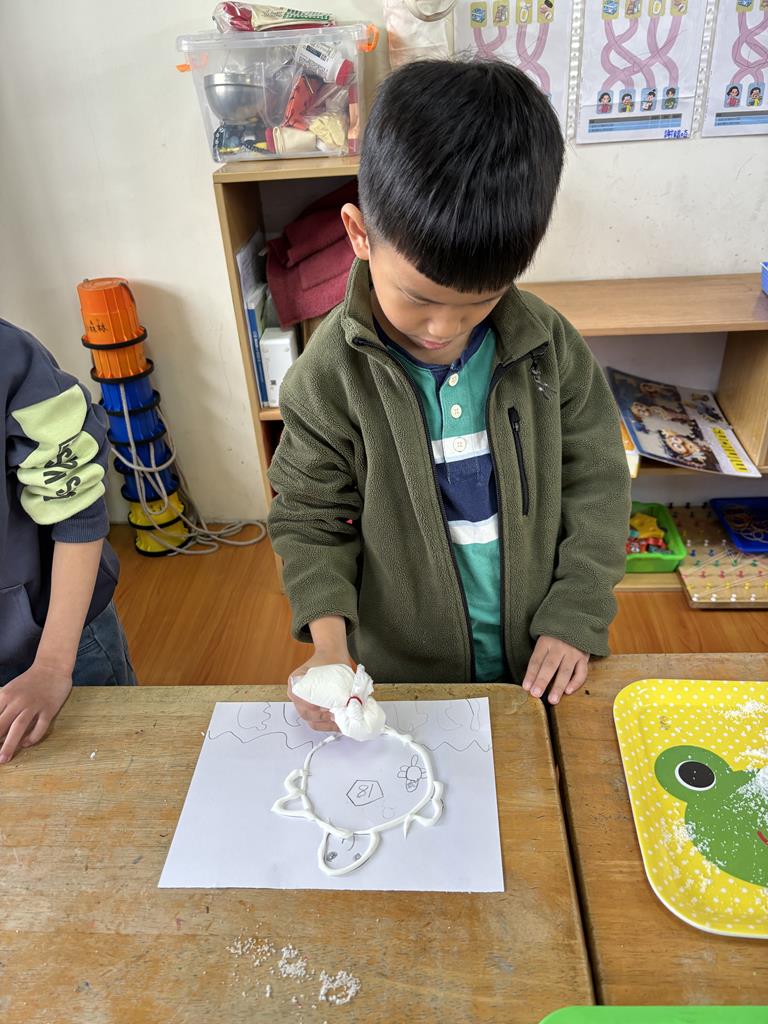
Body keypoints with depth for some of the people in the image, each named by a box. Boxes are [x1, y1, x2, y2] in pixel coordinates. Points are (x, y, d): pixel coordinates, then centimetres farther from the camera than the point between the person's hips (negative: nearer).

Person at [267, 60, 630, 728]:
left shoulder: (551, 346, -14)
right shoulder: (330, 374, -19)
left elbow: (597, 483, -4)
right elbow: (309, 517, -10)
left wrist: (576, 617, -7)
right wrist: (329, 642, -23)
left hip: (537, 662, 2)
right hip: (404, 670, -1)